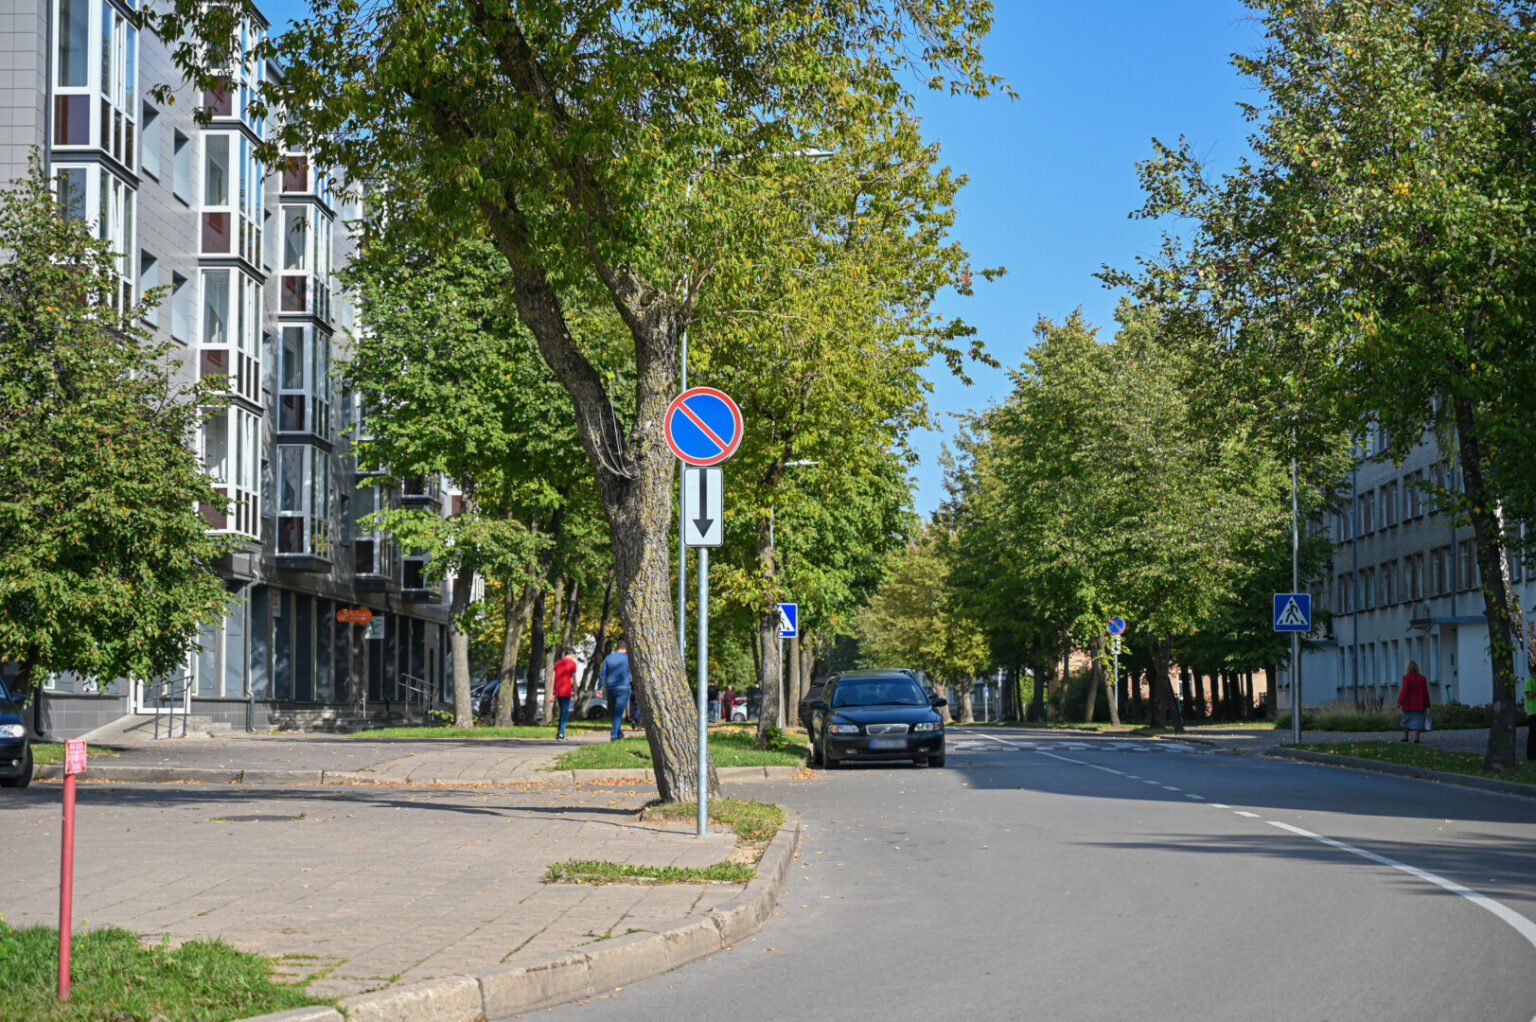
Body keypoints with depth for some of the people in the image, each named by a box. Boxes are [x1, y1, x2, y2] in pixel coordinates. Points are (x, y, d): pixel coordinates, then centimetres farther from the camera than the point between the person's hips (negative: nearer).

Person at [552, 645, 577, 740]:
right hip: (566, 691, -5)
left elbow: (553, 679, 10)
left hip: (558, 692, 5)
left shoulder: (557, 663, 12)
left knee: (562, 711, 18)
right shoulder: (572, 663, -4)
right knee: (565, 712, 0)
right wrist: (576, 694, 0)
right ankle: (561, 734, -6)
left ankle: (559, 733, 15)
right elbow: (574, 680, -6)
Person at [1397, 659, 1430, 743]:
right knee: (1418, 720, 0)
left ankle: (1405, 737, 18)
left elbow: (1404, 690, -14)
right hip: (1419, 704, 1)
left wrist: (1399, 702, -11)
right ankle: (1416, 737, -10)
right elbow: (1425, 692, 1)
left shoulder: (1407, 678, -9)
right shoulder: (1422, 678, -1)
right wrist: (1427, 705, 6)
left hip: (1409, 704, -1)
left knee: (1407, 719, 15)